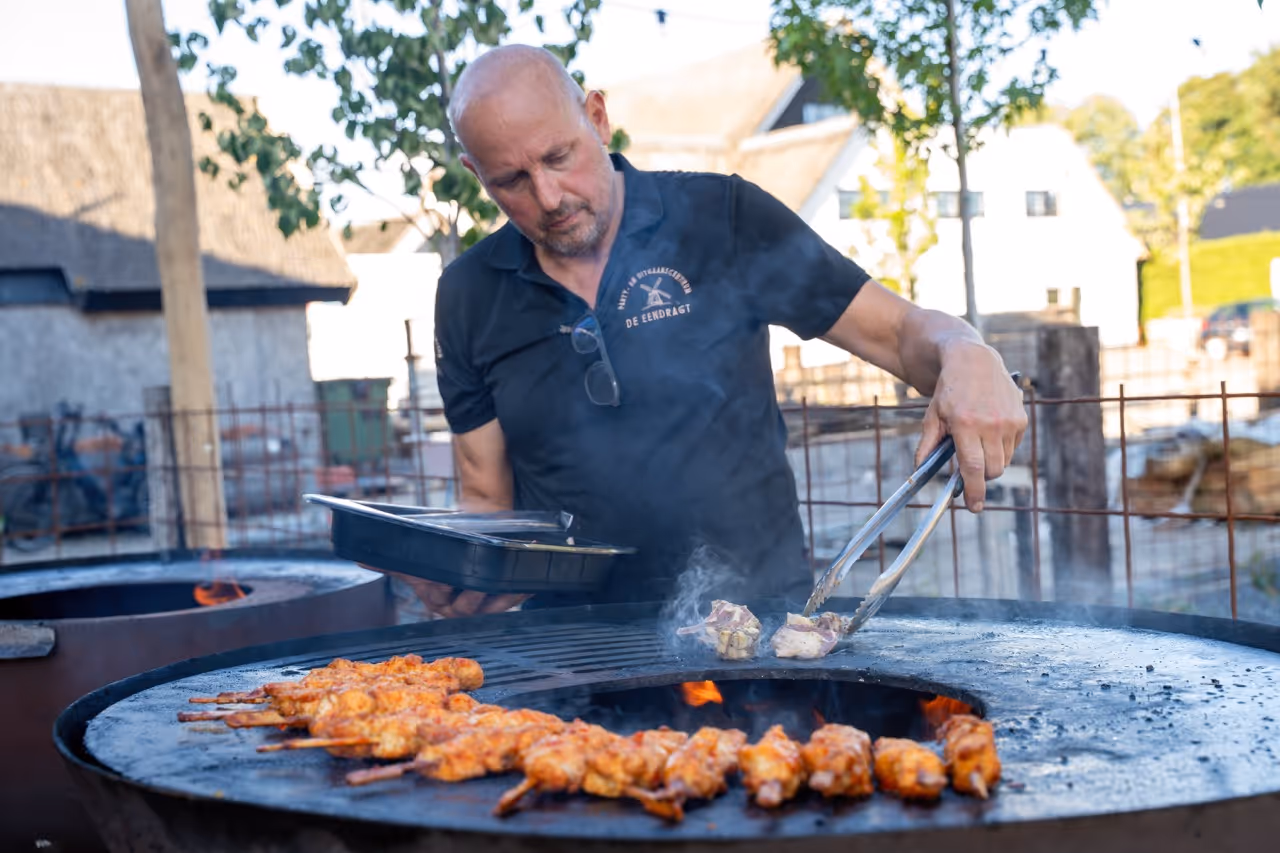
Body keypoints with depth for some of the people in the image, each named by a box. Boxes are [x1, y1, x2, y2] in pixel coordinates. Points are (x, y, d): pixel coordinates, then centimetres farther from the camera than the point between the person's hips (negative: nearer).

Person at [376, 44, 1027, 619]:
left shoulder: (722, 217, 0)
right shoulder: (468, 297, 8)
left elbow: (901, 332, 4)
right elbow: (486, 499, 13)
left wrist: (966, 358, -19)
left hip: (759, 621, -3)